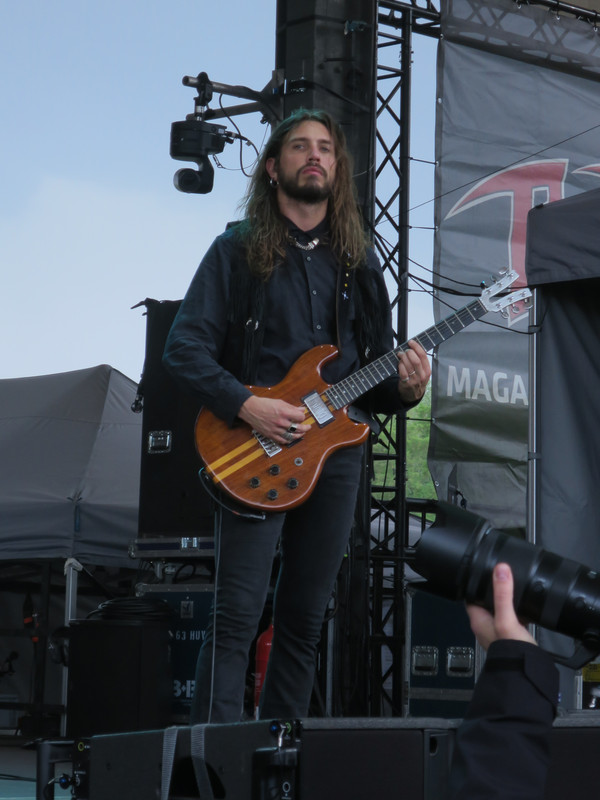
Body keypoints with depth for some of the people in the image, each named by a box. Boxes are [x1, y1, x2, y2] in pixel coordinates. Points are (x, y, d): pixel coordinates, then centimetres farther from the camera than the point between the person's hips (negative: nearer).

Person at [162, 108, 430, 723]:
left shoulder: (359, 263, 15)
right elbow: (183, 348, -4)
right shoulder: (237, 252, 2)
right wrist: (247, 406, -17)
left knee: (304, 620, 9)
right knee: (237, 616, -12)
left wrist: (403, 386, -5)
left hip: (336, 449, 5)